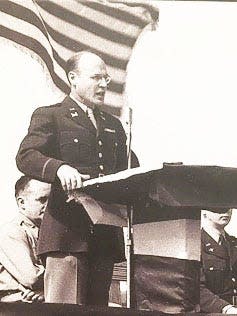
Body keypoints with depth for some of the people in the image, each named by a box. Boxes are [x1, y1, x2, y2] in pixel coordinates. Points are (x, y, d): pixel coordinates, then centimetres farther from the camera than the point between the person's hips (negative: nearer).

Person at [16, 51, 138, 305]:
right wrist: (60, 168, -29)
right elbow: (25, 156, -9)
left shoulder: (114, 126, 25)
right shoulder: (49, 116, 6)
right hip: (67, 230, -6)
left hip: (106, 234, 6)